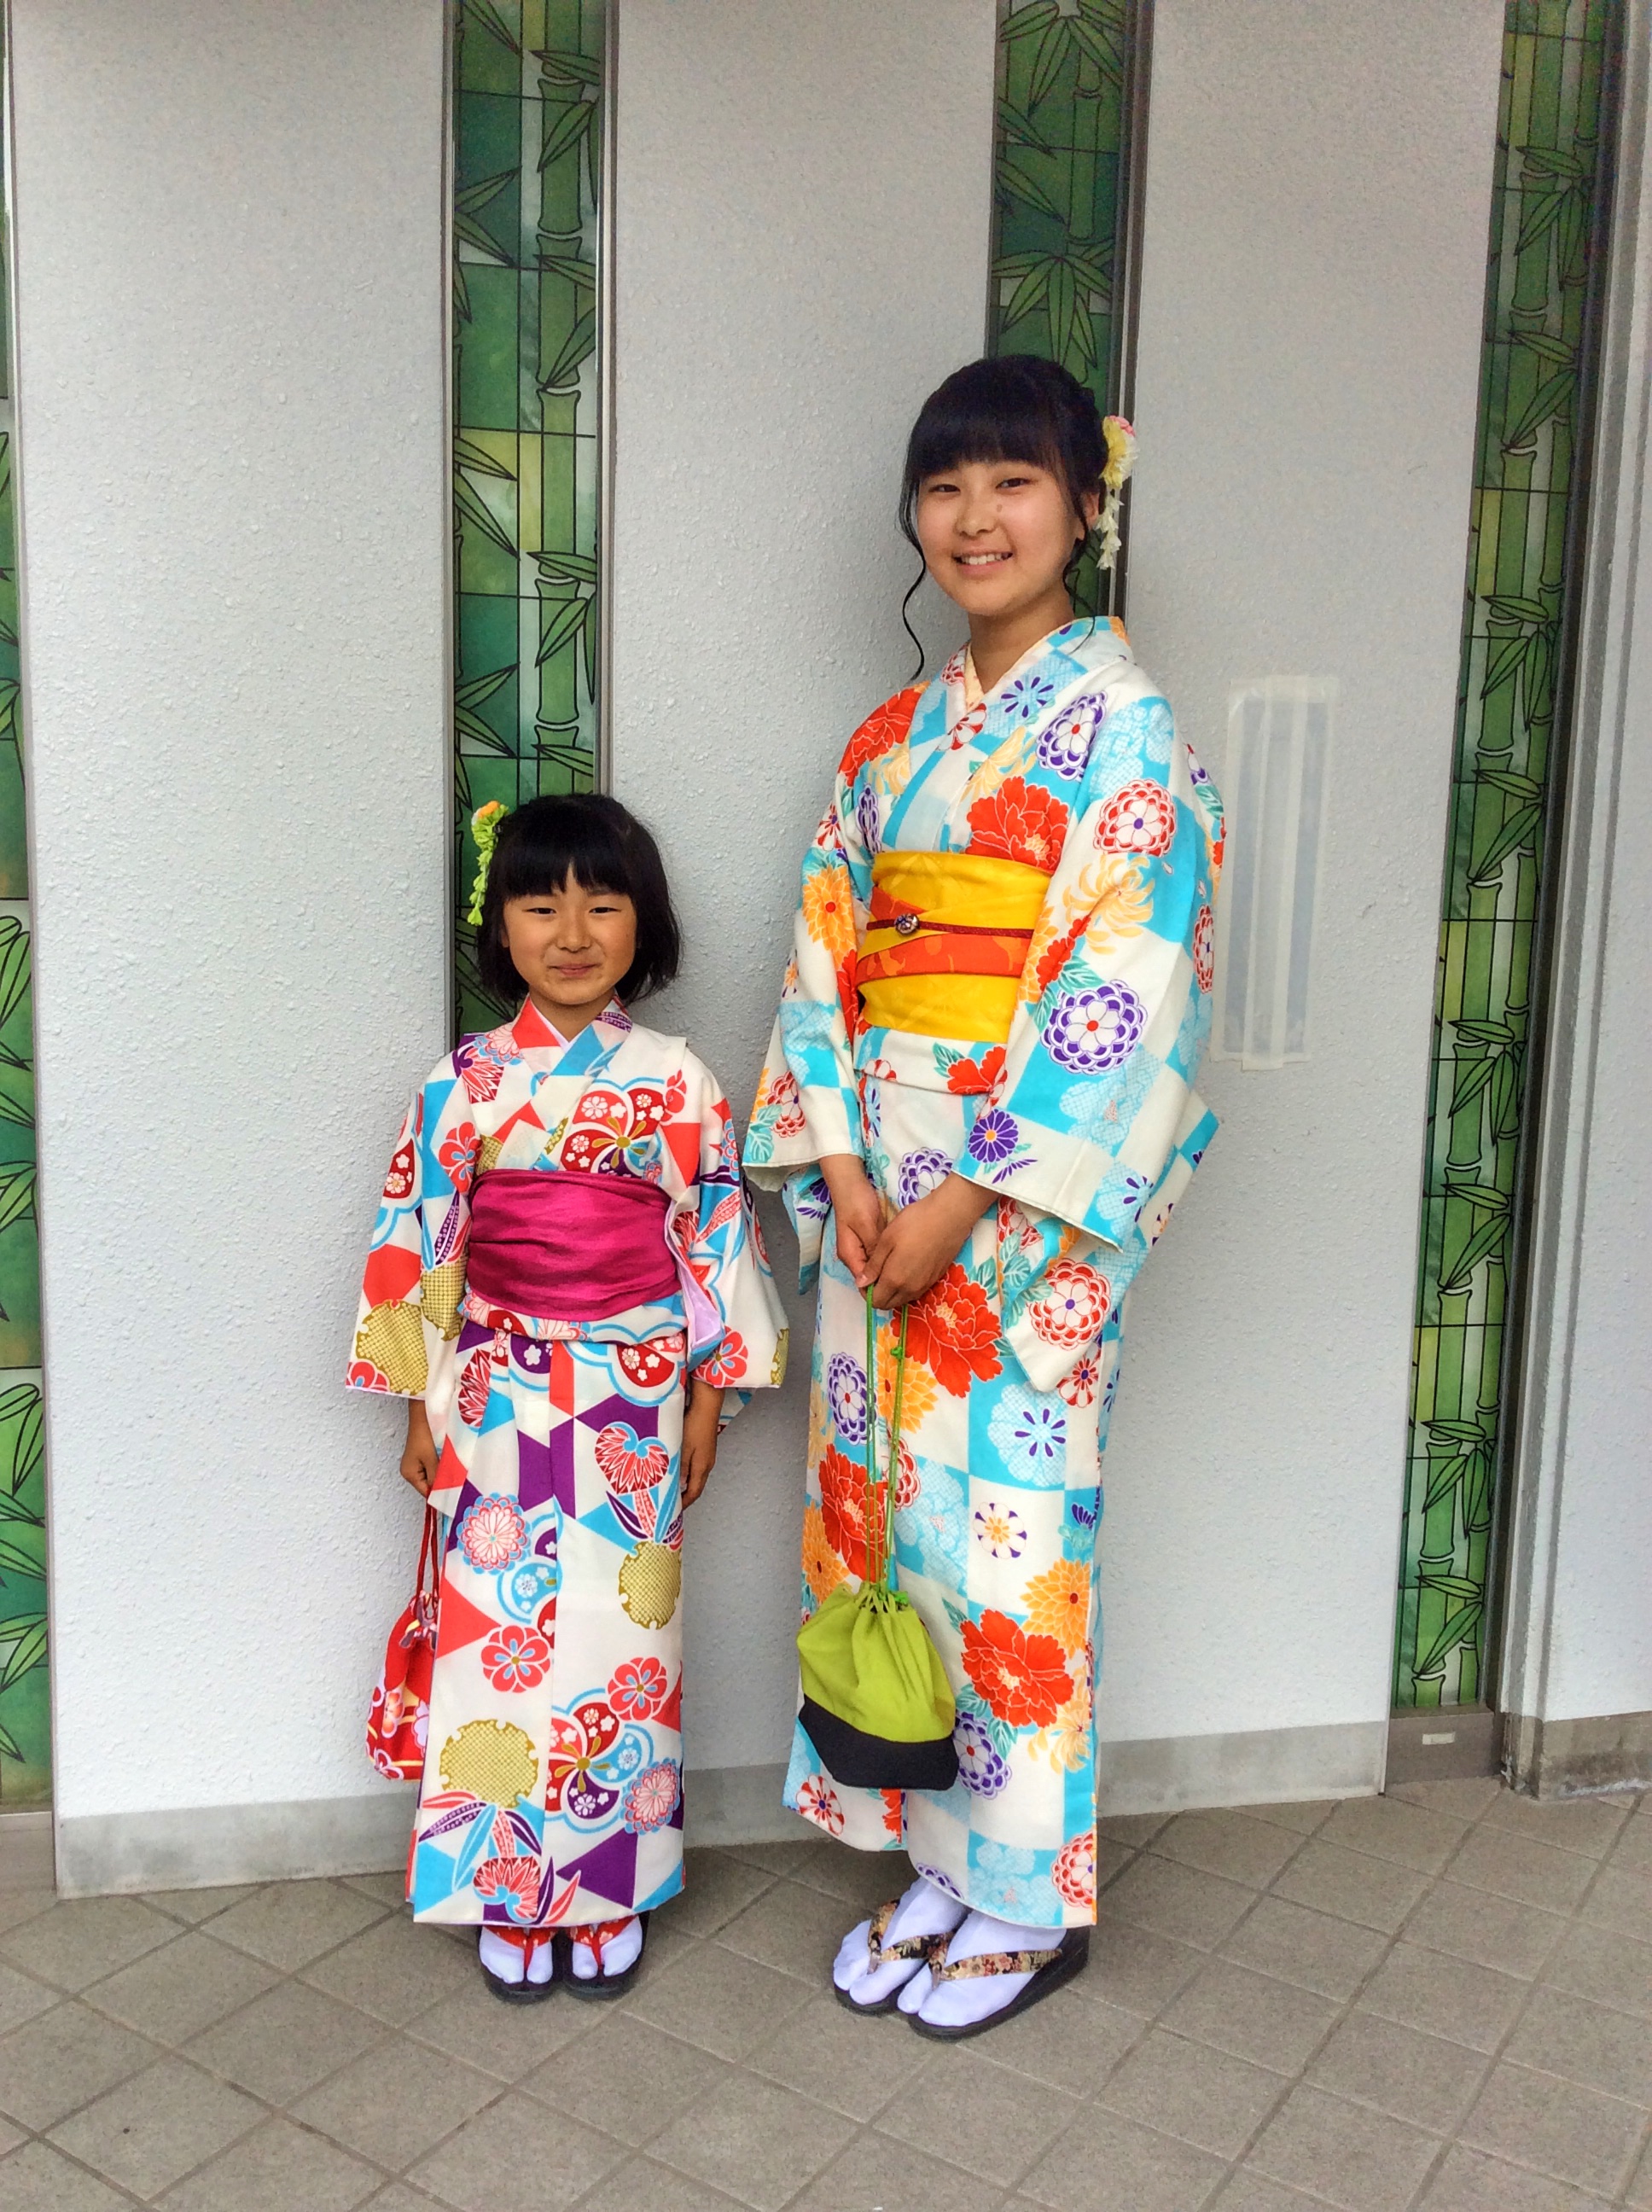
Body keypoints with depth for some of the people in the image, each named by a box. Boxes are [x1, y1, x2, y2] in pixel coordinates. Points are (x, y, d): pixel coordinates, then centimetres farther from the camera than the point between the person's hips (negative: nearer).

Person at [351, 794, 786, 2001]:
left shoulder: (678, 1084, -2)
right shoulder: (467, 1084, -2)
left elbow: (714, 1246, 2)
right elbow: (422, 1248, 1)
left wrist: (707, 1403, 1)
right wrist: (423, 1408, 2)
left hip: (639, 1404, 0)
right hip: (501, 1401, 0)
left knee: (620, 1634, 8)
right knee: (504, 1636, 7)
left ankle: (611, 1888, 26)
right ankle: (512, 1894, 25)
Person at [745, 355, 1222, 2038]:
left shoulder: (1119, 722, -6)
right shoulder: (894, 735, 13)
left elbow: (1121, 983, -14)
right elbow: (824, 953, 9)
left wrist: (965, 1197, -17)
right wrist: (839, 1166, -5)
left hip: (1028, 1185, -6)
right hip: (880, 1183, 6)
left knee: (1004, 1524, 0)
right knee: (885, 1505, 11)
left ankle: (1030, 1898, 21)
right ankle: (938, 1858, 29)